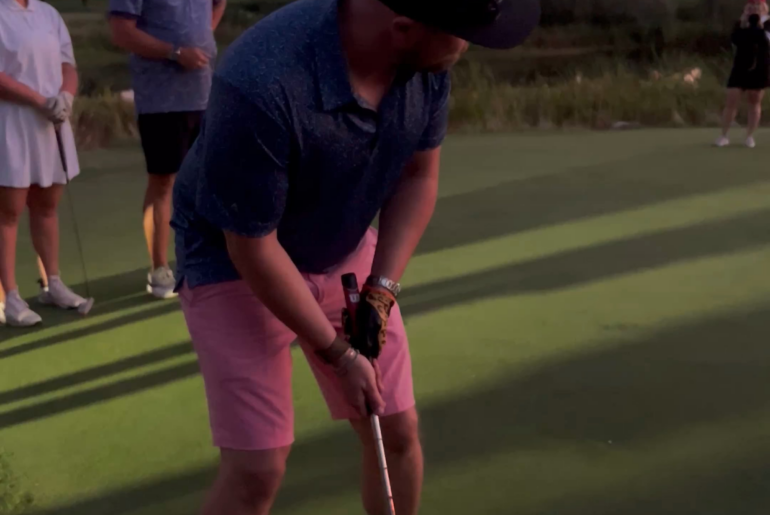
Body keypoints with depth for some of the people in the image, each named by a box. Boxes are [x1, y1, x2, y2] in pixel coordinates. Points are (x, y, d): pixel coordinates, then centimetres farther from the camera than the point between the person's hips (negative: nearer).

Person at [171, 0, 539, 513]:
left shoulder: (428, 58, -17)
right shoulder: (262, 87, -36)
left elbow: (419, 174, -1)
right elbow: (252, 247, -25)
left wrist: (381, 290, -11)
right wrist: (338, 354, -16)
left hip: (346, 251, 6)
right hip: (232, 261, -5)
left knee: (398, 431, 8)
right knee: (258, 469, -9)